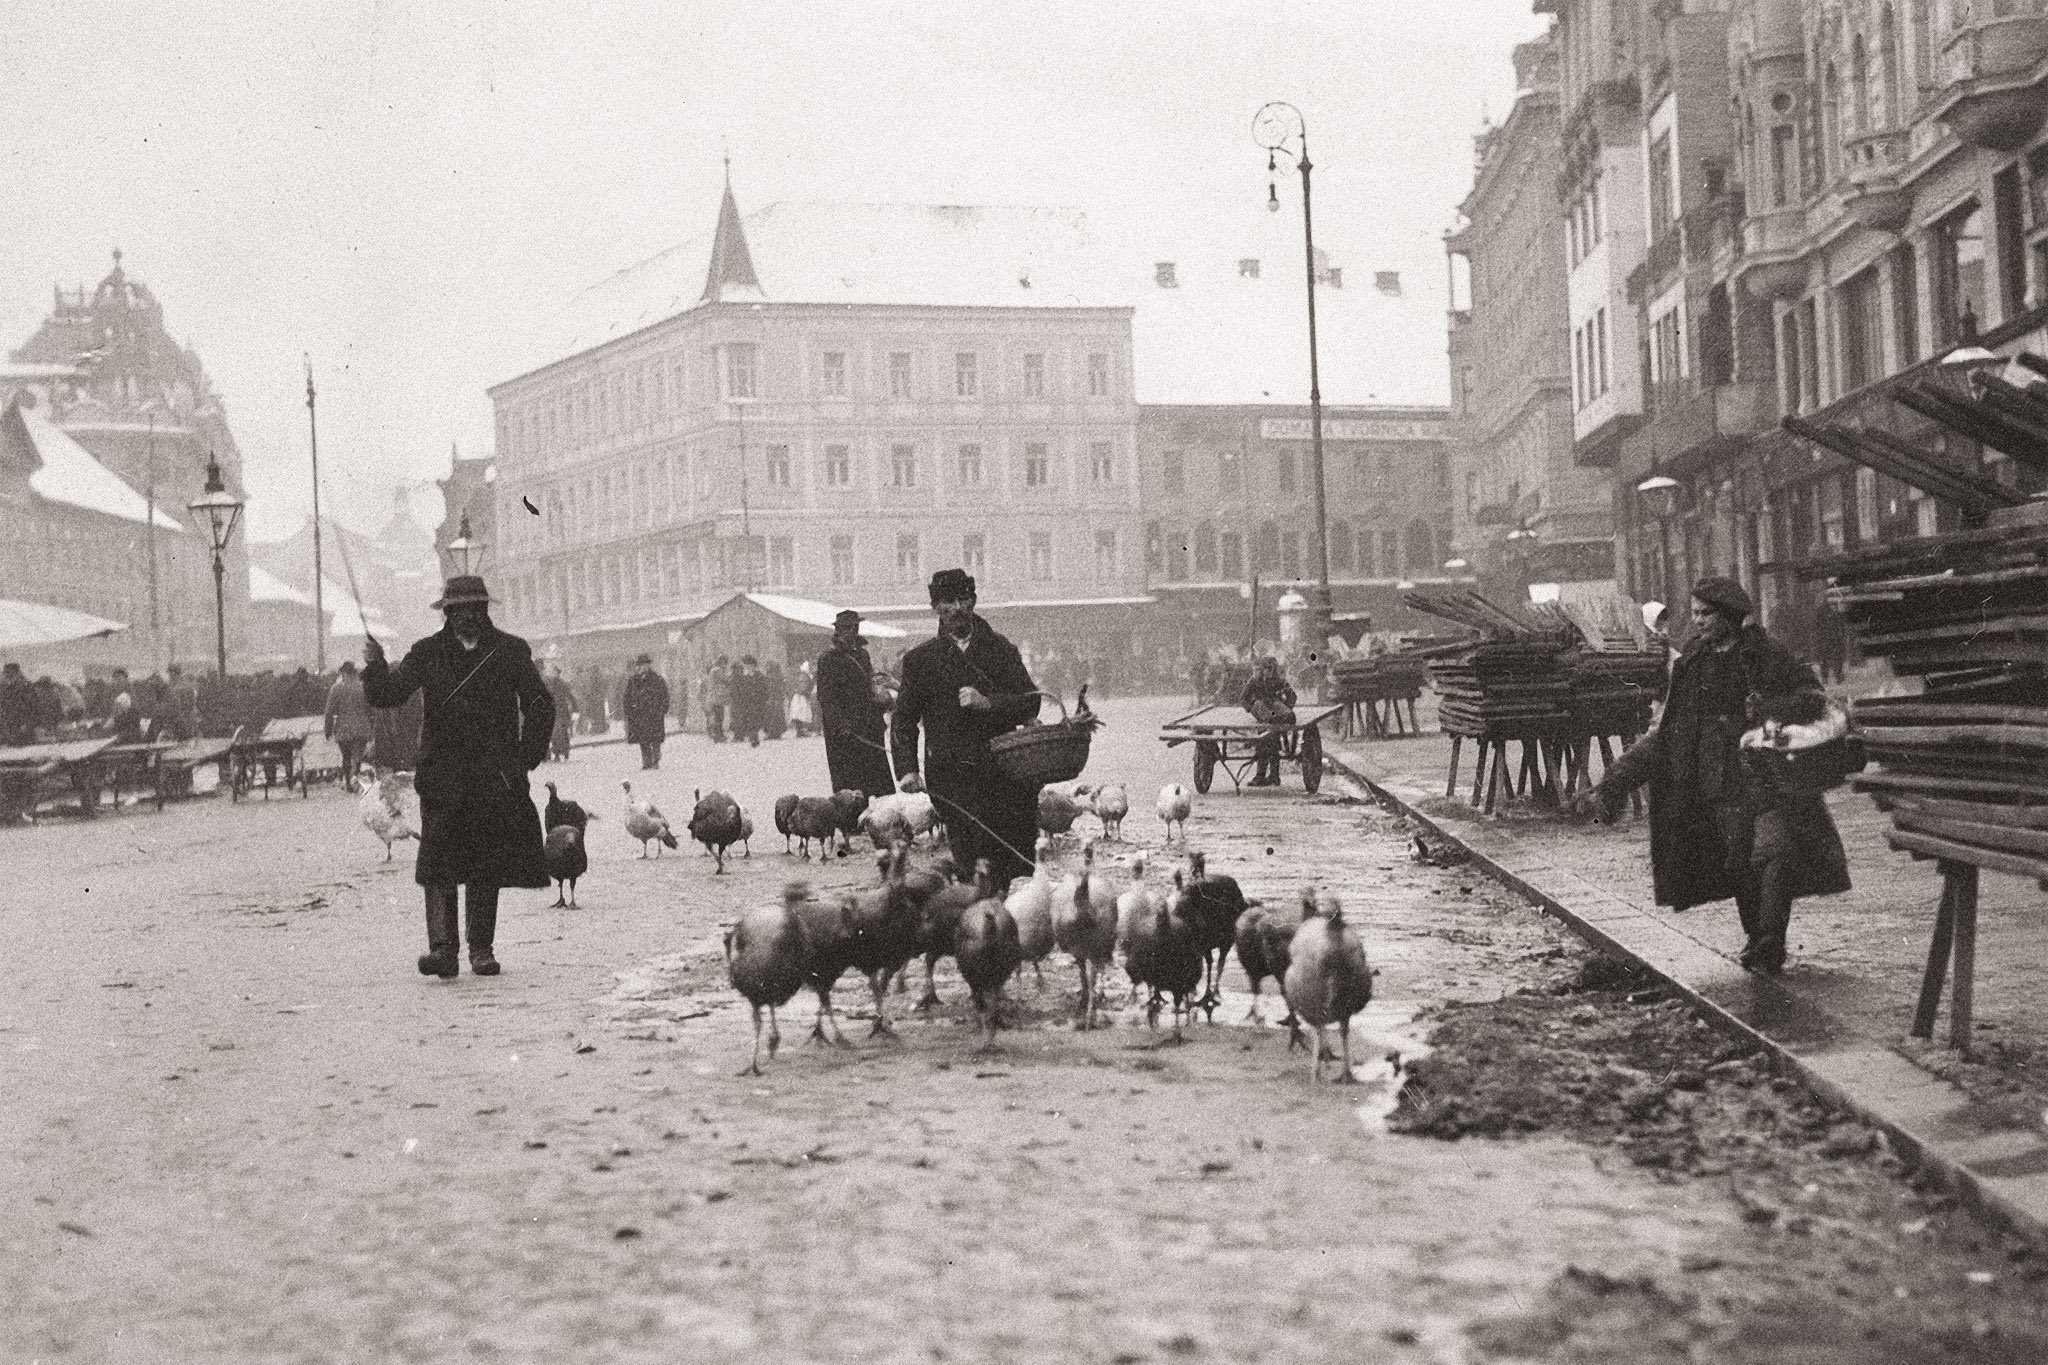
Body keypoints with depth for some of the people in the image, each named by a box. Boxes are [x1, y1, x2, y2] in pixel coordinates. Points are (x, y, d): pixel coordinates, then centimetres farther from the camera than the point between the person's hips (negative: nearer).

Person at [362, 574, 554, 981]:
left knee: (487, 866, 4)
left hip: (495, 776, 0)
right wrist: (376, 669, -22)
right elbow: (389, 695, -2)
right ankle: (441, 947, -15)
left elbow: (540, 705, 11)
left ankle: (481, 948, 13)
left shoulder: (510, 651, 6)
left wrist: (527, 757, 3)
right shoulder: (427, 653, 6)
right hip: (443, 775, 0)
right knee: (438, 862, -12)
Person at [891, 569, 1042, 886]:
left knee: (1019, 866, -4)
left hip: (1004, 773, 2)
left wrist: (987, 703, -12)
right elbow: (904, 720, 12)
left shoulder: (1000, 649, 14)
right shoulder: (921, 659, 11)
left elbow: (1031, 702, 4)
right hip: (953, 776, -1)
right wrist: (907, 769, -2)